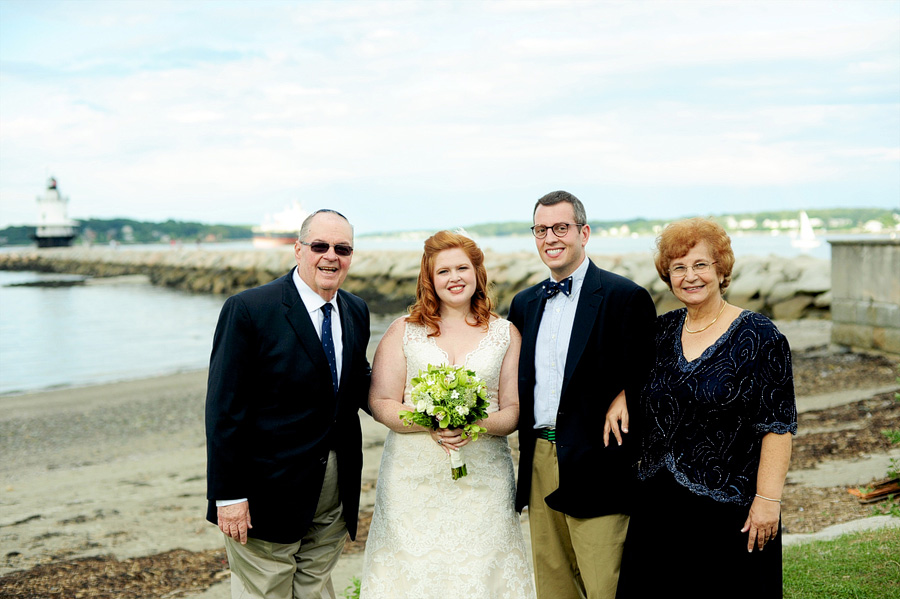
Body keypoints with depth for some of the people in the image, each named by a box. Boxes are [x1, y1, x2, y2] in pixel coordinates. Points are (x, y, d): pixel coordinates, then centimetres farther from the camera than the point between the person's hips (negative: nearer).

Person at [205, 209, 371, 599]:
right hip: (268, 492, -6)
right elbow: (224, 409, -15)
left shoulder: (356, 312, 7)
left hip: (335, 494, 6)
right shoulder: (248, 310, -14)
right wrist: (228, 495, -17)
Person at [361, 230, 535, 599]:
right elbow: (381, 403, 1)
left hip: (484, 478, 1)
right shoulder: (403, 331, 6)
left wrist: (478, 424, -15)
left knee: (481, 568, 0)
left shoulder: (505, 334, 9)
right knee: (413, 569, -1)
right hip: (414, 478, 0)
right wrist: (430, 423, -16)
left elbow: (514, 410, 5)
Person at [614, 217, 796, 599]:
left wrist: (768, 499, -16)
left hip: (729, 509, -5)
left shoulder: (758, 336, -8)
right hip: (659, 506, 5)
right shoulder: (662, 331, 7)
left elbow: (777, 425, -11)